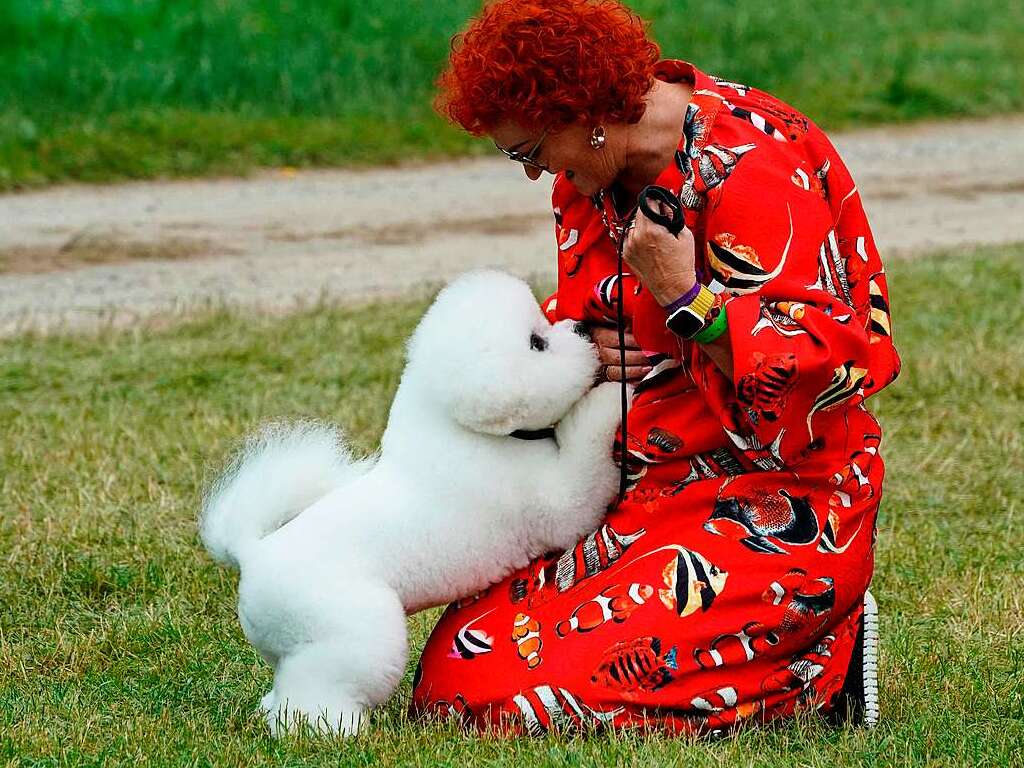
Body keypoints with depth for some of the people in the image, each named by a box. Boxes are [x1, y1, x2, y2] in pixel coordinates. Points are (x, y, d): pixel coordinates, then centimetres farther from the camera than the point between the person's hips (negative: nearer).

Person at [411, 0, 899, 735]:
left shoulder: (749, 169, -18)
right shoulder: (597, 167, 8)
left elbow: (811, 364, -22)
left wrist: (683, 299, -31)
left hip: (773, 503, -9)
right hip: (642, 492, 9)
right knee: (461, 667, -8)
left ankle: (822, 664, -3)